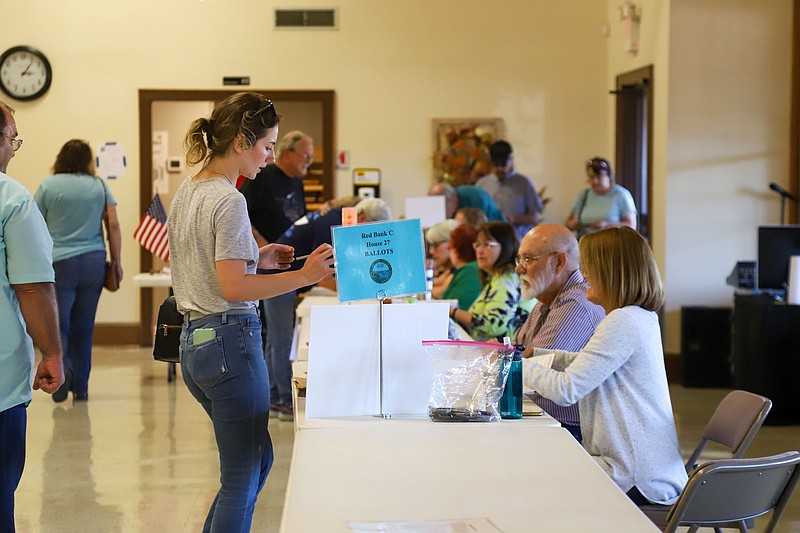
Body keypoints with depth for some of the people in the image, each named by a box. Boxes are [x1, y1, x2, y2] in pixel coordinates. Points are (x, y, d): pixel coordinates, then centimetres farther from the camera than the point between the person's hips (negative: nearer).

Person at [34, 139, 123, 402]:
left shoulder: (48, 185, 2)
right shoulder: (99, 185, 7)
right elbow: (113, 224, 2)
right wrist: (117, 262, 8)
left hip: (59, 263, -2)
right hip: (93, 262, 2)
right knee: (84, 327, 9)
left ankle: (61, 367, -27)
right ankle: (81, 388, 14)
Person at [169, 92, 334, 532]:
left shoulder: (188, 191, 13)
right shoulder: (229, 200, -15)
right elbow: (232, 287, -21)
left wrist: (256, 257, 13)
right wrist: (304, 276, -22)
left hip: (193, 341, 10)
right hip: (230, 339, -10)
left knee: (259, 459, 21)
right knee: (242, 477, -1)